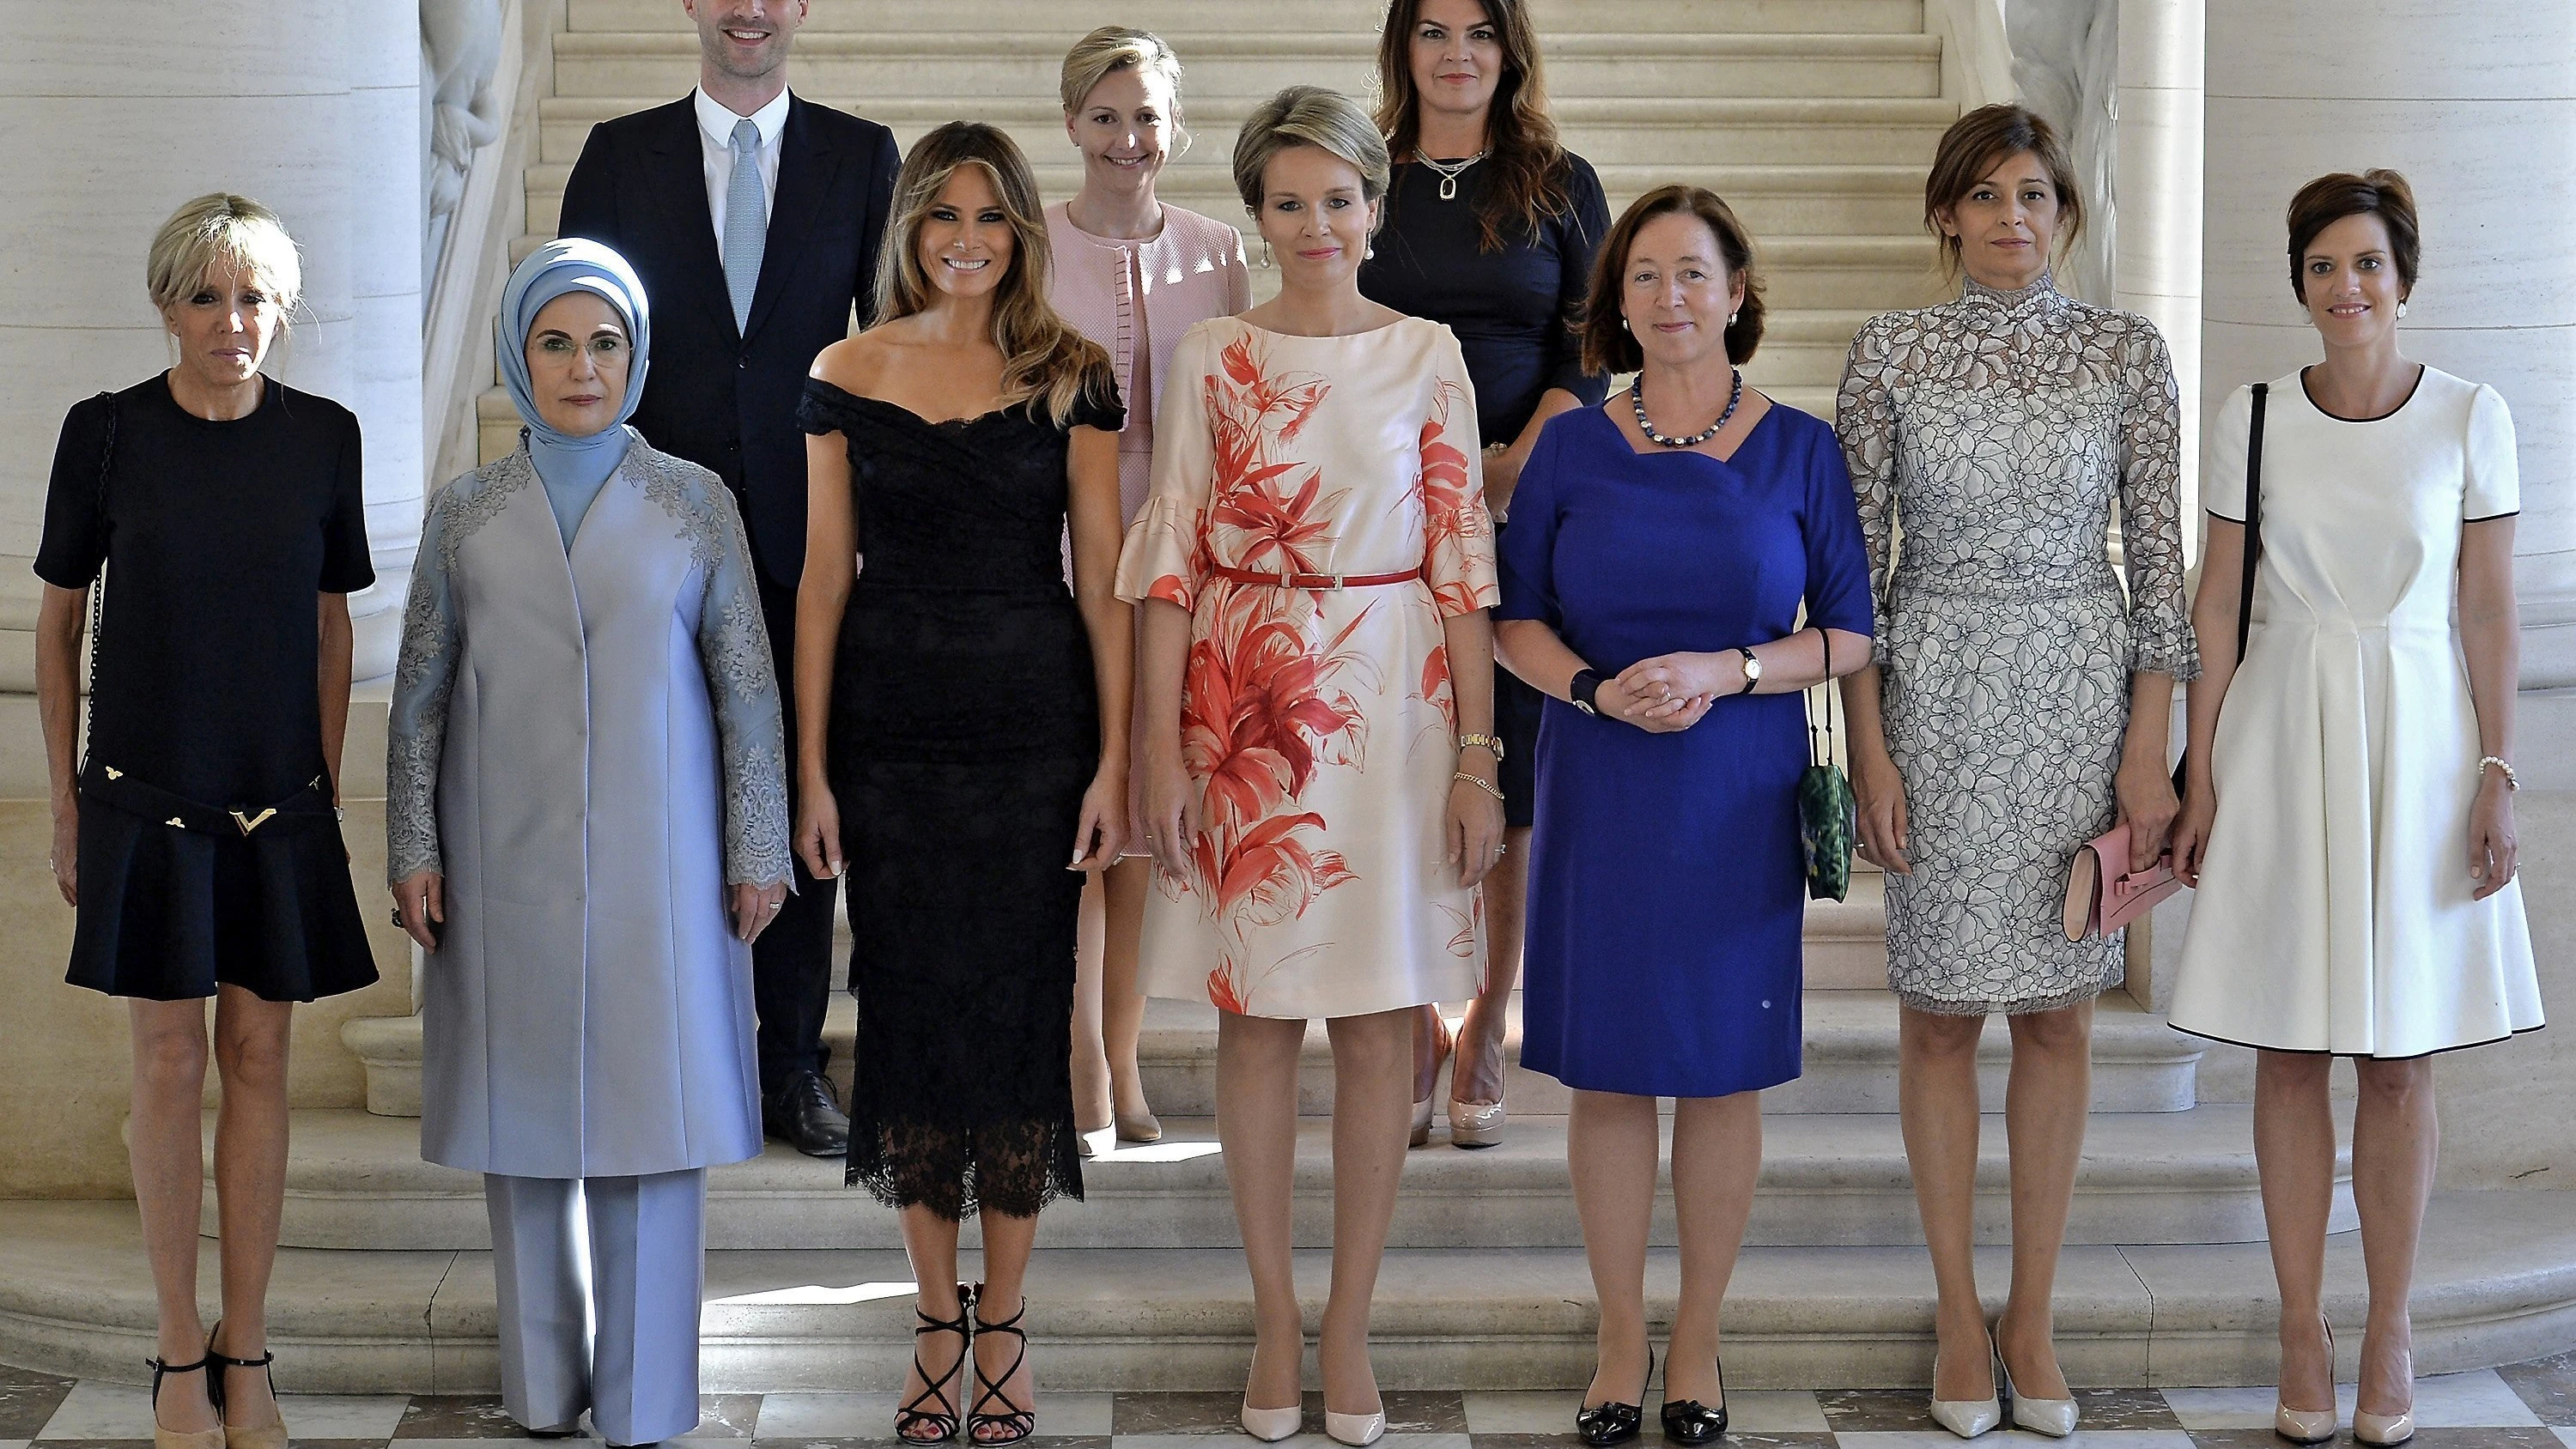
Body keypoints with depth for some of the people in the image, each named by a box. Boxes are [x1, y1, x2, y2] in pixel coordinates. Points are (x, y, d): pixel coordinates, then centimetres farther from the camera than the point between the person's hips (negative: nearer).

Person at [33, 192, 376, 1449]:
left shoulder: (322, 437, 1)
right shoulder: (105, 432, -5)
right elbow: (59, 618, 4)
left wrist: (328, 790, 8)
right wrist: (65, 803, 3)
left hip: (279, 801, 2)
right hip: (145, 792, -2)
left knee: (259, 1061, 5)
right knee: (169, 1064, 1)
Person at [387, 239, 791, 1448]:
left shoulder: (695, 505, 3)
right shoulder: (467, 514, 6)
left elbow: (747, 687, 3)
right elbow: (421, 693, 8)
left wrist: (758, 851, 0)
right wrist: (413, 852, 2)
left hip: (654, 864, -1)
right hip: (508, 862, 1)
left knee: (651, 1114, -3)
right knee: (524, 1113, 6)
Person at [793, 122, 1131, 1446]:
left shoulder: (1071, 379, 1)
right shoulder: (846, 377, 4)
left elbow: (1101, 578, 0)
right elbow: (824, 578, 4)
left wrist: (1115, 758, -6)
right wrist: (810, 767, 0)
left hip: (1034, 723, -1)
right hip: (890, 726, 1)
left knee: (1022, 1001, 2)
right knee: (907, 1002, 5)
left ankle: (1003, 1325, 14)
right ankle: (937, 1321, 17)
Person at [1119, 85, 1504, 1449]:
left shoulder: (1427, 357, 3)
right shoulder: (1213, 358, 2)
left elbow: (1462, 562, 2)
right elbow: (1171, 560, 1)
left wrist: (1475, 756, -4)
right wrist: (1161, 754, -5)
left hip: (1393, 702, 0)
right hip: (1245, 706, 0)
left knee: (1382, 1017, 3)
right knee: (1255, 1013, 4)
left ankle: (1350, 1325, 13)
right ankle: (1274, 1321, 16)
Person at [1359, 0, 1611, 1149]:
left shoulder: (1563, 186, 8)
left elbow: (1589, 355, 2)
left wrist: (1511, 472, -12)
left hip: (1527, 512, 0)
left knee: (1513, 770, -2)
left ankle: (1488, 1033, 5)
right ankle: (1413, 1028, 5)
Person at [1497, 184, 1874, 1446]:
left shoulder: (1798, 450, 1)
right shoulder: (1571, 448, 3)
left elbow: (1850, 633, 0)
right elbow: (1515, 619, 5)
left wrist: (1725, 670, -15)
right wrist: (1596, 689, -14)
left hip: (1740, 797, 0)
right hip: (1599, 794, 1)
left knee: (1723, 1070, 5)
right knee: (1606, 1071, 4)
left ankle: (1696, 1344, 19)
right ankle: (1620, 1342, 18)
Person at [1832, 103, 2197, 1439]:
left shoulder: (2126, 353, 1)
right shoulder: (1891, 355, 0)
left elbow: (2158, 560, 2)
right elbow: (1857, 562, 1)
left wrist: (2147, 748, -4)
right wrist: (1869, 748, -5)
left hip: (2083, 696, 1)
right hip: (1935, 692, 0)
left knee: (2058, 1014, 5)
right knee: (1939, 1012, 4)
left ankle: (2032, 1315, 16)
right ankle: (1959, 1313, 16)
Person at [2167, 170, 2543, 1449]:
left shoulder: (2470, 418, 0)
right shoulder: (2253, 419, 2)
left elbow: (2488, 609, 1)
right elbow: (2217, 604, 4)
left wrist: (2495, 776, -4)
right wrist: (2198, 775, 1)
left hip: (2418, 737, -1)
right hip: (2282, 740, 1)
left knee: (2401, 1057, 4)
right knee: (2288, 1052, 4)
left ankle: (2389, 1338, 14)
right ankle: (2302, 1336, 13)